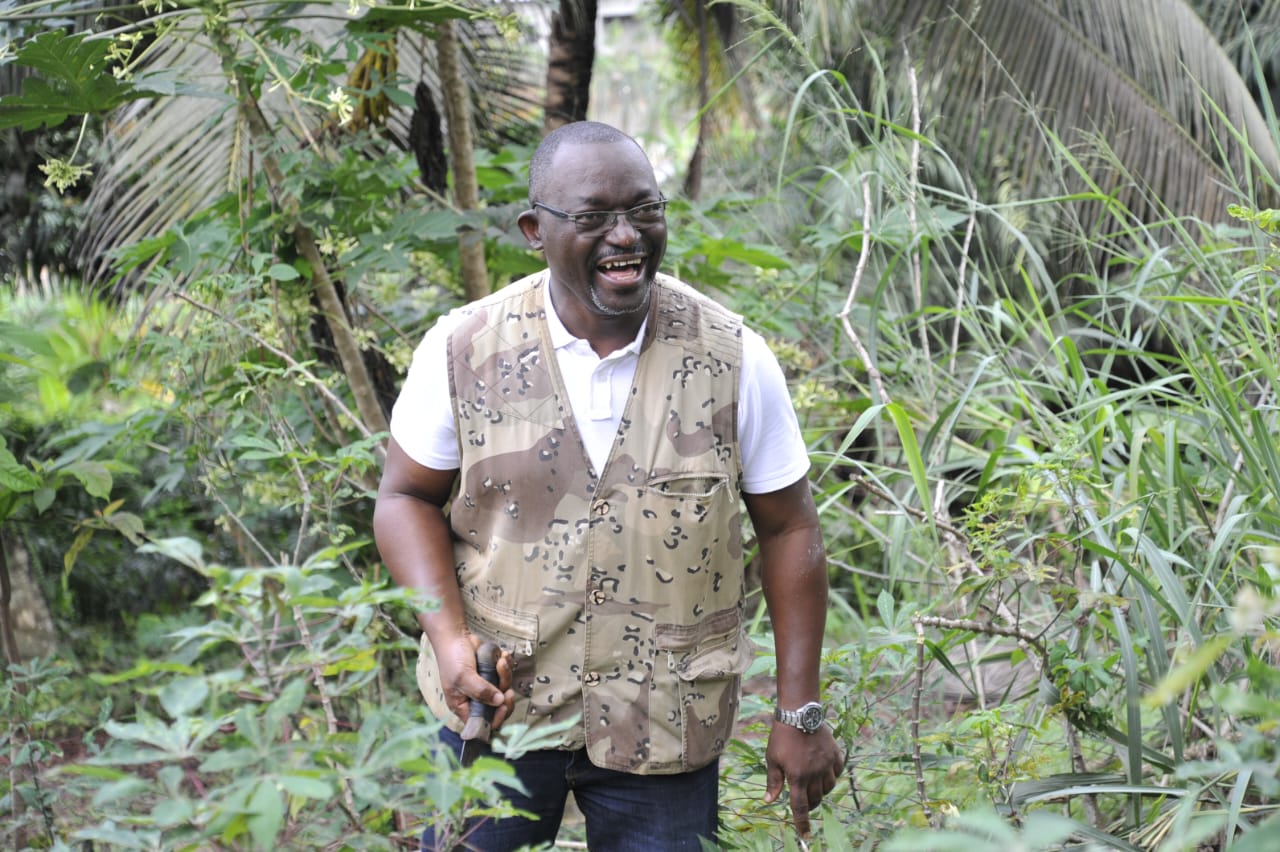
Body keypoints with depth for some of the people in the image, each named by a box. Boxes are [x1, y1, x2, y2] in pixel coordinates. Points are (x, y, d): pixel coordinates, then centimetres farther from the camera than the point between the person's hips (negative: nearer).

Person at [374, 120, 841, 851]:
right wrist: (448, 637, -14)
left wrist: (801, 713, -1)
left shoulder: (733, 358, -8)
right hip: (496, 702, 1)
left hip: (665, 728, 0)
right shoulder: (464, 350, -8)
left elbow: (788, 530, -1)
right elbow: (409, 497, 3)